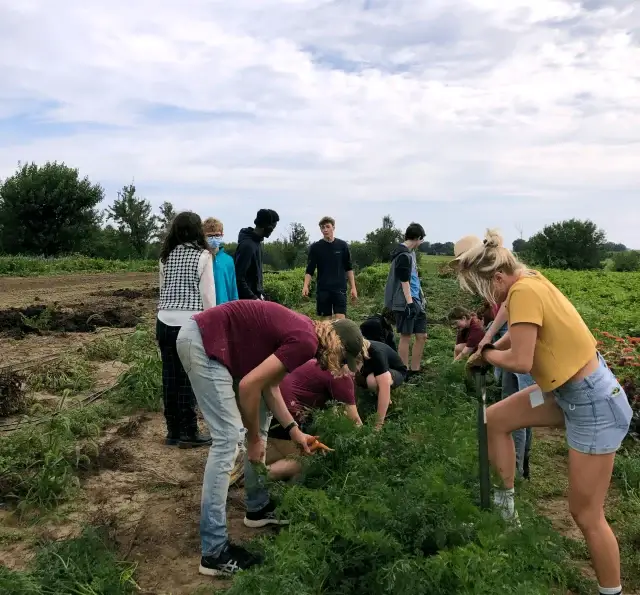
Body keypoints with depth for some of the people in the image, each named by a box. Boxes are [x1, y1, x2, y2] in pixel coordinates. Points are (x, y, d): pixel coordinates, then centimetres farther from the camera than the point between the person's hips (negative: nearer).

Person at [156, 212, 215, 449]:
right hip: (190, 323, -5)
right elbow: (207, 294, -5)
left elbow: (163, 289, 14)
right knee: (188, 377, 2)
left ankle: (173, 431, 18)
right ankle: (188, 432, 8)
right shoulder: (202, 255, -5)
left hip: (165, 322, 5)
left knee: (170, 376, 9)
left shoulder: (166, 256, 10)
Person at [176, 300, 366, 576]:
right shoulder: (306, 342, -18)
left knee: (260, 419, 16)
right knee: (227, 438, -12)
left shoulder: (304, 333, 12)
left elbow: (269, 386, 16)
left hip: (214, 341, 11)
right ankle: (214, 552, -7)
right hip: (200, 342, -11)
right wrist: (254, 439, -5)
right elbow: (249, 385, -18)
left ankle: (258, 508, 29)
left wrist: (293, 430, 14)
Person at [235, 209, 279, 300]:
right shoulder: (247, 245, -20)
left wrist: (260, 293, 11)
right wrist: (253, 297, -20)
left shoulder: (257, 241, 8)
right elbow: (239, 278, -23)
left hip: (256, 295, 9)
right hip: (247, 299, -9)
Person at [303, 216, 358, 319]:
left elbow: (349, 268, 10)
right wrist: (305, 286, -14)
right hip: (322, 290, 1)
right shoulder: (315, 247, 2)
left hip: (339, 289, 0)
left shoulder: (342, 245, 3)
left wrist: (353, 287, 5)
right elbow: (310, 270, 2)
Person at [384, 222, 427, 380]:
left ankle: (414, 371, 20)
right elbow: (404, 281, -18)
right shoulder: (403, 255, -15)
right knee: (406, 337, 0)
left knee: (422, 335, 11)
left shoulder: (410, 252, 15)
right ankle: (405, 373, 10)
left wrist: (421, 297, 22)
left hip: (416, 300, 9)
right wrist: (409, 303, -21)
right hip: (405, 302, -9)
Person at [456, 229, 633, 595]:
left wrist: (487, 355, -9)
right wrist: (489, 349, 1)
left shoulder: (524, 291, -25)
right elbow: (523, 331, 14)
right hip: (570, 392, 10)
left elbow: (520, 361, -28)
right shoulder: (529, 279, 1)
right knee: (495, 419, 14)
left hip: (594, 404, -10)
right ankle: (507, 505, 27)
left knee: (587, 515, 2)